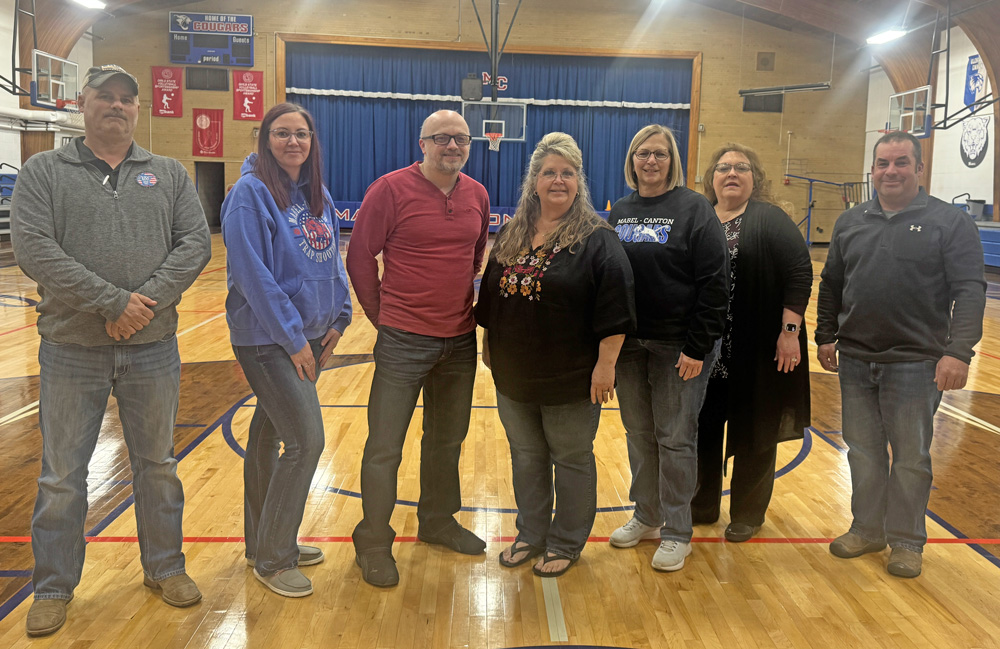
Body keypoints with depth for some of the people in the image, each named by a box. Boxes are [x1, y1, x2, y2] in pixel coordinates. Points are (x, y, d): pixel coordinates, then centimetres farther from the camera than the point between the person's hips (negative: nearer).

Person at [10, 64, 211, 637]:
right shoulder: (44, 172, 1)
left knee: (157, 464, 14)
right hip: (71, 352, -1)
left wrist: (147, 301, -16)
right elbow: (34, 249, -12)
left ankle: (165, 568, 31)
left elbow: (195, 244, -3)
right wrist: (112, 302, -18)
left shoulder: (169, 174, 7)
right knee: (61, 476, 9)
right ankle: (54, 589, 27)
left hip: (154, 349, 2)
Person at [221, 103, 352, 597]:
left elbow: (332, 259, 16)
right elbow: (252, 273, -17)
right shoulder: (251, 192, -12)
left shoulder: (317, 196, 10)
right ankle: (272, 559, 6)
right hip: (266, 339, -7)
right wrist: (291, 337, -17)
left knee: (270, 434, 17)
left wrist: (339, 317, 5)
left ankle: (265, 542, 30)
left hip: (308, 336, 7)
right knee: (306, 440, -10)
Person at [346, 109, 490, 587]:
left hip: (460, 341, 6)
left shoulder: (478, 196, 5)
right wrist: (383, 316, -1)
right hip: (403, 342, -5)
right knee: (384, 448, 1)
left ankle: (437, 521, 38)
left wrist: (463, 306, 13)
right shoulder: (391, 189, -10)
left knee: (447, 440, 19)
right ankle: (373, 544, 16)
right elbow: (359, 259, -5)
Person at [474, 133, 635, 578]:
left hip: (570, 380, -5)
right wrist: (489, 345, 16)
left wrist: (606, 364, -18)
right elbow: (491, 294, 16)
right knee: (526, 457, 17)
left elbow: (613, 308, -15)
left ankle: (567, 544, 26)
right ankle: (531, 535, 34)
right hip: (514, 375, 6)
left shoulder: (596, 238, -10)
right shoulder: (511, 235, 8)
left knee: (571, 459, 9)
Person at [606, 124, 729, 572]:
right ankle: (647, 517, 31)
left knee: (675, 438, 3)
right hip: (628, 344, 5)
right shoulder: (620, 212, 10)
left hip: (679, 346, -5)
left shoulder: (694, 209, -6)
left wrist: (698, 346, -16)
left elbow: (715, 283, -11)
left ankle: (676, 533, 16)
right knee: (639, 434, 14)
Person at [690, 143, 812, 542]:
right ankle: (701, 505, 30)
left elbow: (800, 273, -10)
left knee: (753, 434, 9)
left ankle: (747, 516, 25)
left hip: (756, 352, -4)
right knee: (702, 428, 12)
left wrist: (790, 331, -16)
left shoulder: (770, 220, -5)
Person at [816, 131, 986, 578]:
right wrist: (826, 336, 10)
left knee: (911, 458, 7)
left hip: (916, 364, -4)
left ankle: (907, 541, 23)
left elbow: (970, 290, -9)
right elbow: (831, 285, 16)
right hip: (855, 361, 4)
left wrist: (958, 351, -19)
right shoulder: (851, 222, 9)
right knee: (863, 452, 13)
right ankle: (867, 530, 29)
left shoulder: (950, 222, -3)